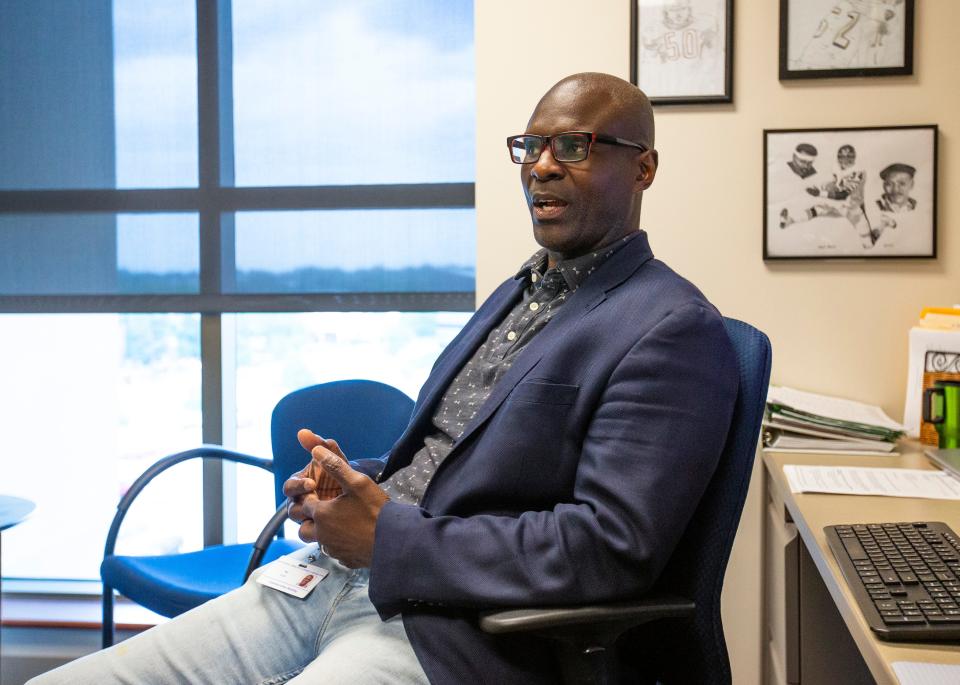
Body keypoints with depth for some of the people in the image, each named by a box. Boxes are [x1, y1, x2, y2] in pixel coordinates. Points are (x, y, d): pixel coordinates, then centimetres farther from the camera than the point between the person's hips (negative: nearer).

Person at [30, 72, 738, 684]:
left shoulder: (675, 330, -8)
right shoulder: (519, 293, 20)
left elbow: (614, 547, -19)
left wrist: (387, 536, -14)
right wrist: (354, 483, 4)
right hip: (326, 577, 8)